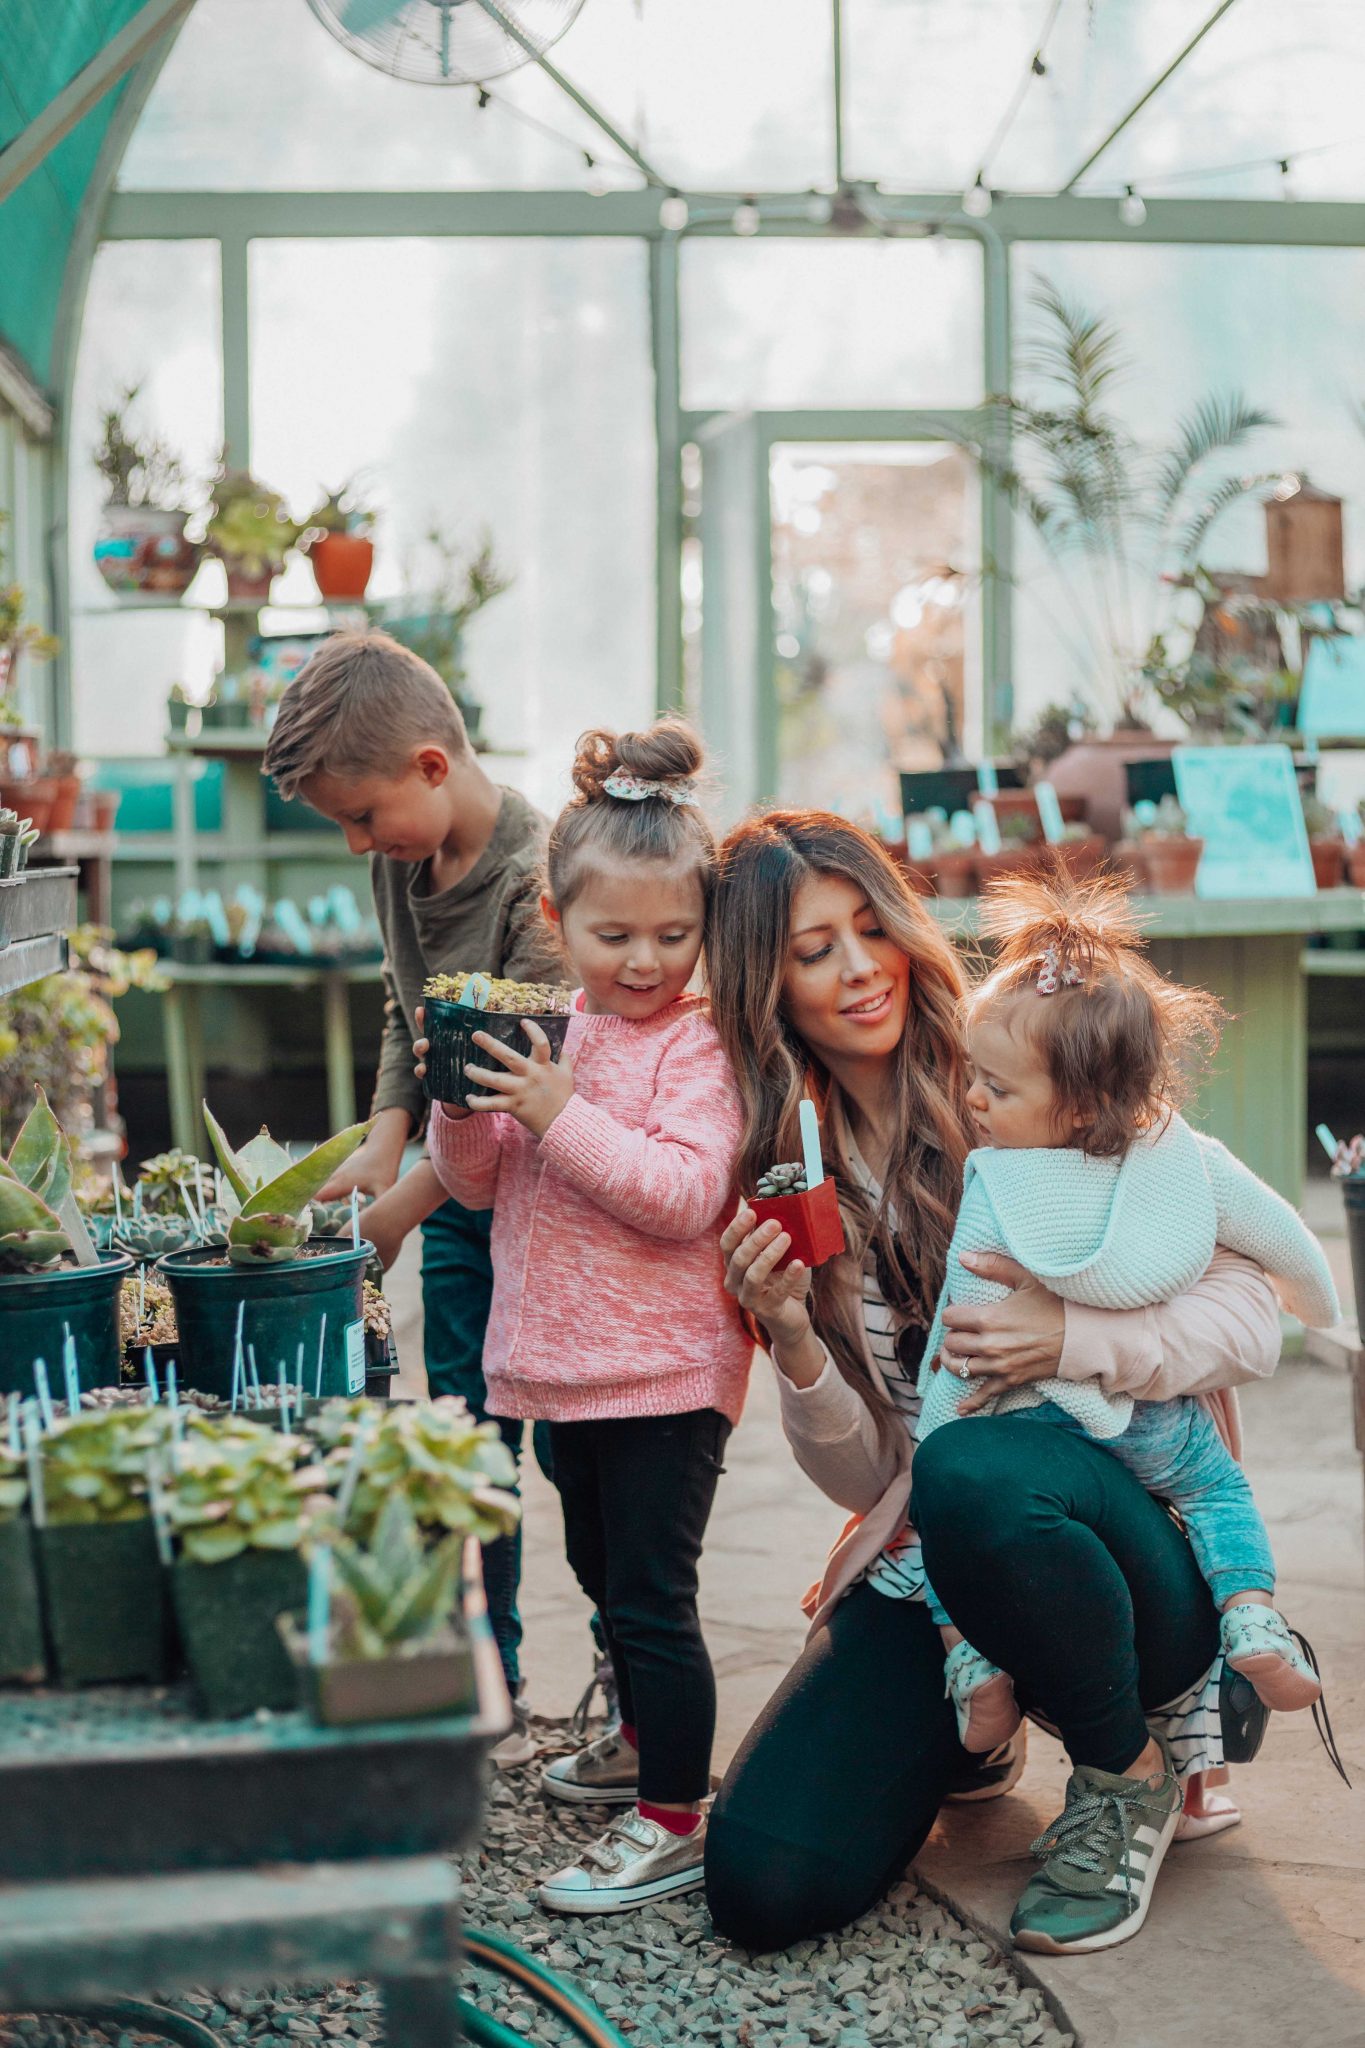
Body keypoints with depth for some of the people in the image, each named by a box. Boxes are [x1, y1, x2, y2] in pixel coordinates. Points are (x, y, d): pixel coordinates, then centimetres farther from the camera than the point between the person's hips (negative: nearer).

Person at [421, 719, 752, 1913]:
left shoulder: (697, 1045, -14)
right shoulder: (546, 1034, 7)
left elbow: (684, 1195, -25)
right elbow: (477, 1185, 11)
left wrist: (562, 1113, -28)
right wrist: (463, 1106, -9)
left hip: (664, 1372, -8)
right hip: (568, 1363, 8)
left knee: (651, 1592, -5)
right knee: (603, 1573, 23)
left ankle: (676, 1819, 4)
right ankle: (645, 1741, 43)